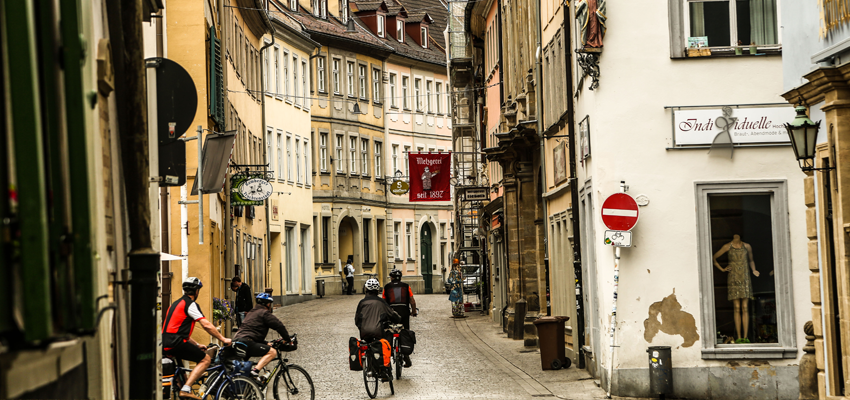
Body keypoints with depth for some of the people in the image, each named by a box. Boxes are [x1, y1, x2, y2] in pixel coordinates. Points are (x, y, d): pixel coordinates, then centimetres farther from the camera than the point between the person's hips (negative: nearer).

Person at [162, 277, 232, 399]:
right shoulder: (190, 304, -5)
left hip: (164, 343, 10)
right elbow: (207, 325, -13)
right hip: (175, 342, -10)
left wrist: (197, 345, 29)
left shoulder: (177, 303, 24)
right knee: (205, 359, -5)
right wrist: (223, 339, -5)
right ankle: (186, 389, -15)